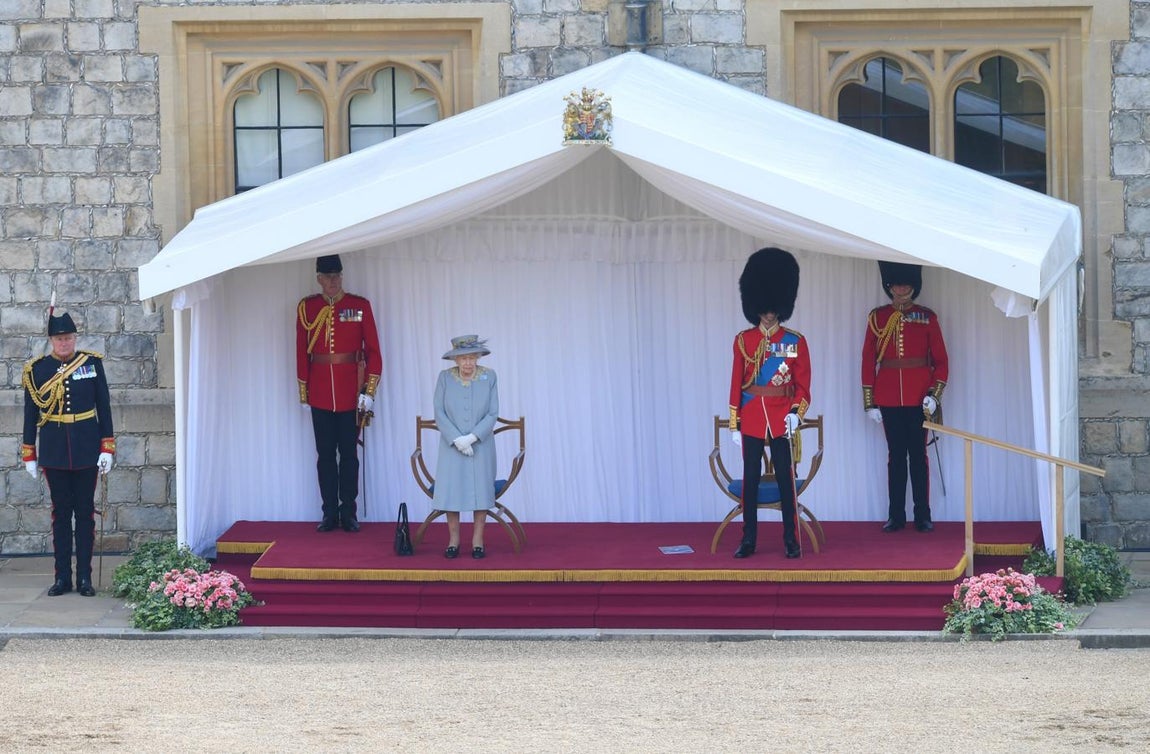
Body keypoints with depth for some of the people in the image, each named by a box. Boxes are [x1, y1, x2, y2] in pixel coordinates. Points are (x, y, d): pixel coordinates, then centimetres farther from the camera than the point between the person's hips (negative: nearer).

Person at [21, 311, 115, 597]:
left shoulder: (92, 363, 1)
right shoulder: (37, 370, 0)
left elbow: (104, 407, 3)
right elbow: (30, 413, 4)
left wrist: (107, 449, -2)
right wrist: (29, 455, 2)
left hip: (86, 450, 0)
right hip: (54, 453, 0)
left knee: (85, 512, 3)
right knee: (61, 513, 4)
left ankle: (85, 577, 7)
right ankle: (62, 577, 9)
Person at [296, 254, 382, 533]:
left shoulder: (360, 306, 0)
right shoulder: (307, 308, 4)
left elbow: (373, 351, 0)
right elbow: (301, 352, 7)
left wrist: (369, 392, -6)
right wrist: (304, 392, 4)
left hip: (351, 391, -1)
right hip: (320, 393, 1)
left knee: (348, 452, 2)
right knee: (325, 453, 5)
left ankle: (349, 513, 8)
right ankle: (330, 513, 10)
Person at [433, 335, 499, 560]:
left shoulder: (489, 377, -2)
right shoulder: (445, 377, -2)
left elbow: (493, 414, -5)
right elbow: (439, 413, -5)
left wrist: (472, 437, -16)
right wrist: (457, 439, -15)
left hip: (480, 445, 0)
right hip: (452, 446, 0)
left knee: (481, 488, 0)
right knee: (451, 489, -4)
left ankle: (477, 540, 8)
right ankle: (453, 540, 5)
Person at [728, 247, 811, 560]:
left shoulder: (795, 342, 2)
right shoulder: (743, 341, 4)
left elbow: (803, 384, 3)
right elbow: (736, 384, 4)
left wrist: (796, 413, -12)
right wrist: (735, 424, 1)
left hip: (782, 418, -1)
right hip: (751, 417, 1)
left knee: (785, 478, 0)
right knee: (750, 478, 4)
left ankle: (791, 539, 6)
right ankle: (748, 539, 9)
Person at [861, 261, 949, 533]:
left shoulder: (927, 318, 2)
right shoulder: (877, 318, 4)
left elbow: (940, 360, 3)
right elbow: (868, 360, 4)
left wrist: (934, 394, -8)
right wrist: (870, 402, 0)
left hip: (918, 397, -1)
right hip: (889, 398, 1)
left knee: (918, 455, 2)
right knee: (896, 455, 5)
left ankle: (923, 516, 7)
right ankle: (896, 516, 9)